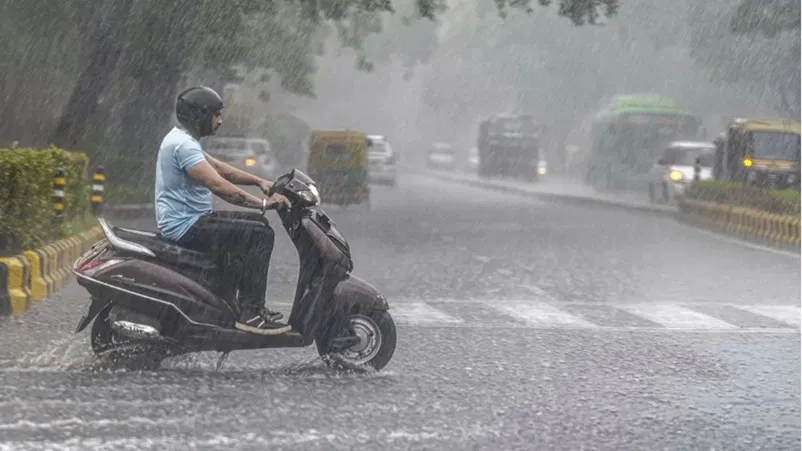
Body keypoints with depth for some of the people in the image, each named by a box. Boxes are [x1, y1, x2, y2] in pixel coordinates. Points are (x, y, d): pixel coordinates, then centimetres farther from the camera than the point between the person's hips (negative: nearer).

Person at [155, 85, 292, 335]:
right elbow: (218, 185, -28)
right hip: (186, 227, -11)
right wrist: (263, 203, -26)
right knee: (260, 235, -16)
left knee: (256, 222, 18)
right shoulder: (184, 145, -19)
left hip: (187, 220, 11)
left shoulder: (181, 138, 15)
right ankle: (250, 314, -17)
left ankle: (253, 305, 18)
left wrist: (259, 181, 11)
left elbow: (220, 168, 21)